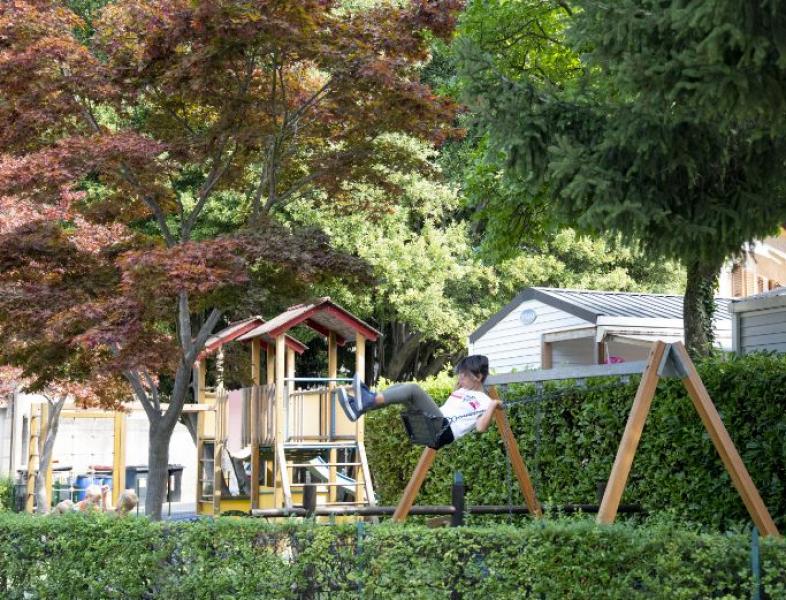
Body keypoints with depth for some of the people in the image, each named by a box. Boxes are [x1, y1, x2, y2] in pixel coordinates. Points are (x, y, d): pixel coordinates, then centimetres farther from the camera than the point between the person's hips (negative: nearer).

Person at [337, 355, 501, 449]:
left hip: (444, 431, -9)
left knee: (413, 389, -24)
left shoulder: (484, 401, 4)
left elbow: (481, 427, -12)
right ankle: (360, 406, -24)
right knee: (401, 387, -6)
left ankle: (369, 400, -38)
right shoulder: (462, 391, 28)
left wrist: (493, 406, -16)